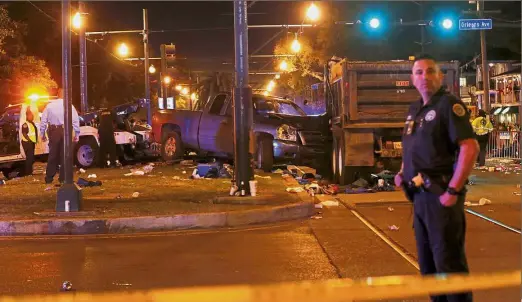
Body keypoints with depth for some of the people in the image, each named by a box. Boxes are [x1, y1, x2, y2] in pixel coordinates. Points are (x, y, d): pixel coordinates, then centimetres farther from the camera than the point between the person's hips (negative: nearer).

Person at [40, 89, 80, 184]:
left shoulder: (50, 105, 2)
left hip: (53, 131, 2)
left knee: (53, 155, 10)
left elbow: (43, 120, 3)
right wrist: (76, 134, -1)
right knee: (65, 155, 5)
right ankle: (63, 178, 6)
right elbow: (76, 120, -6)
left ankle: (49, 178, 13)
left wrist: (42, 133, 10)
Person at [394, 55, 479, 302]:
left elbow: (470, 148, -19)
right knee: (428, 262, 16)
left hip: (440, 195, -9)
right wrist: (402, 173, 9)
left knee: (449, 262, -5)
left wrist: (453, 191, -22)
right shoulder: (414, 109, 15)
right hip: (419, 196, 9)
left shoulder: (448, 104, -9)